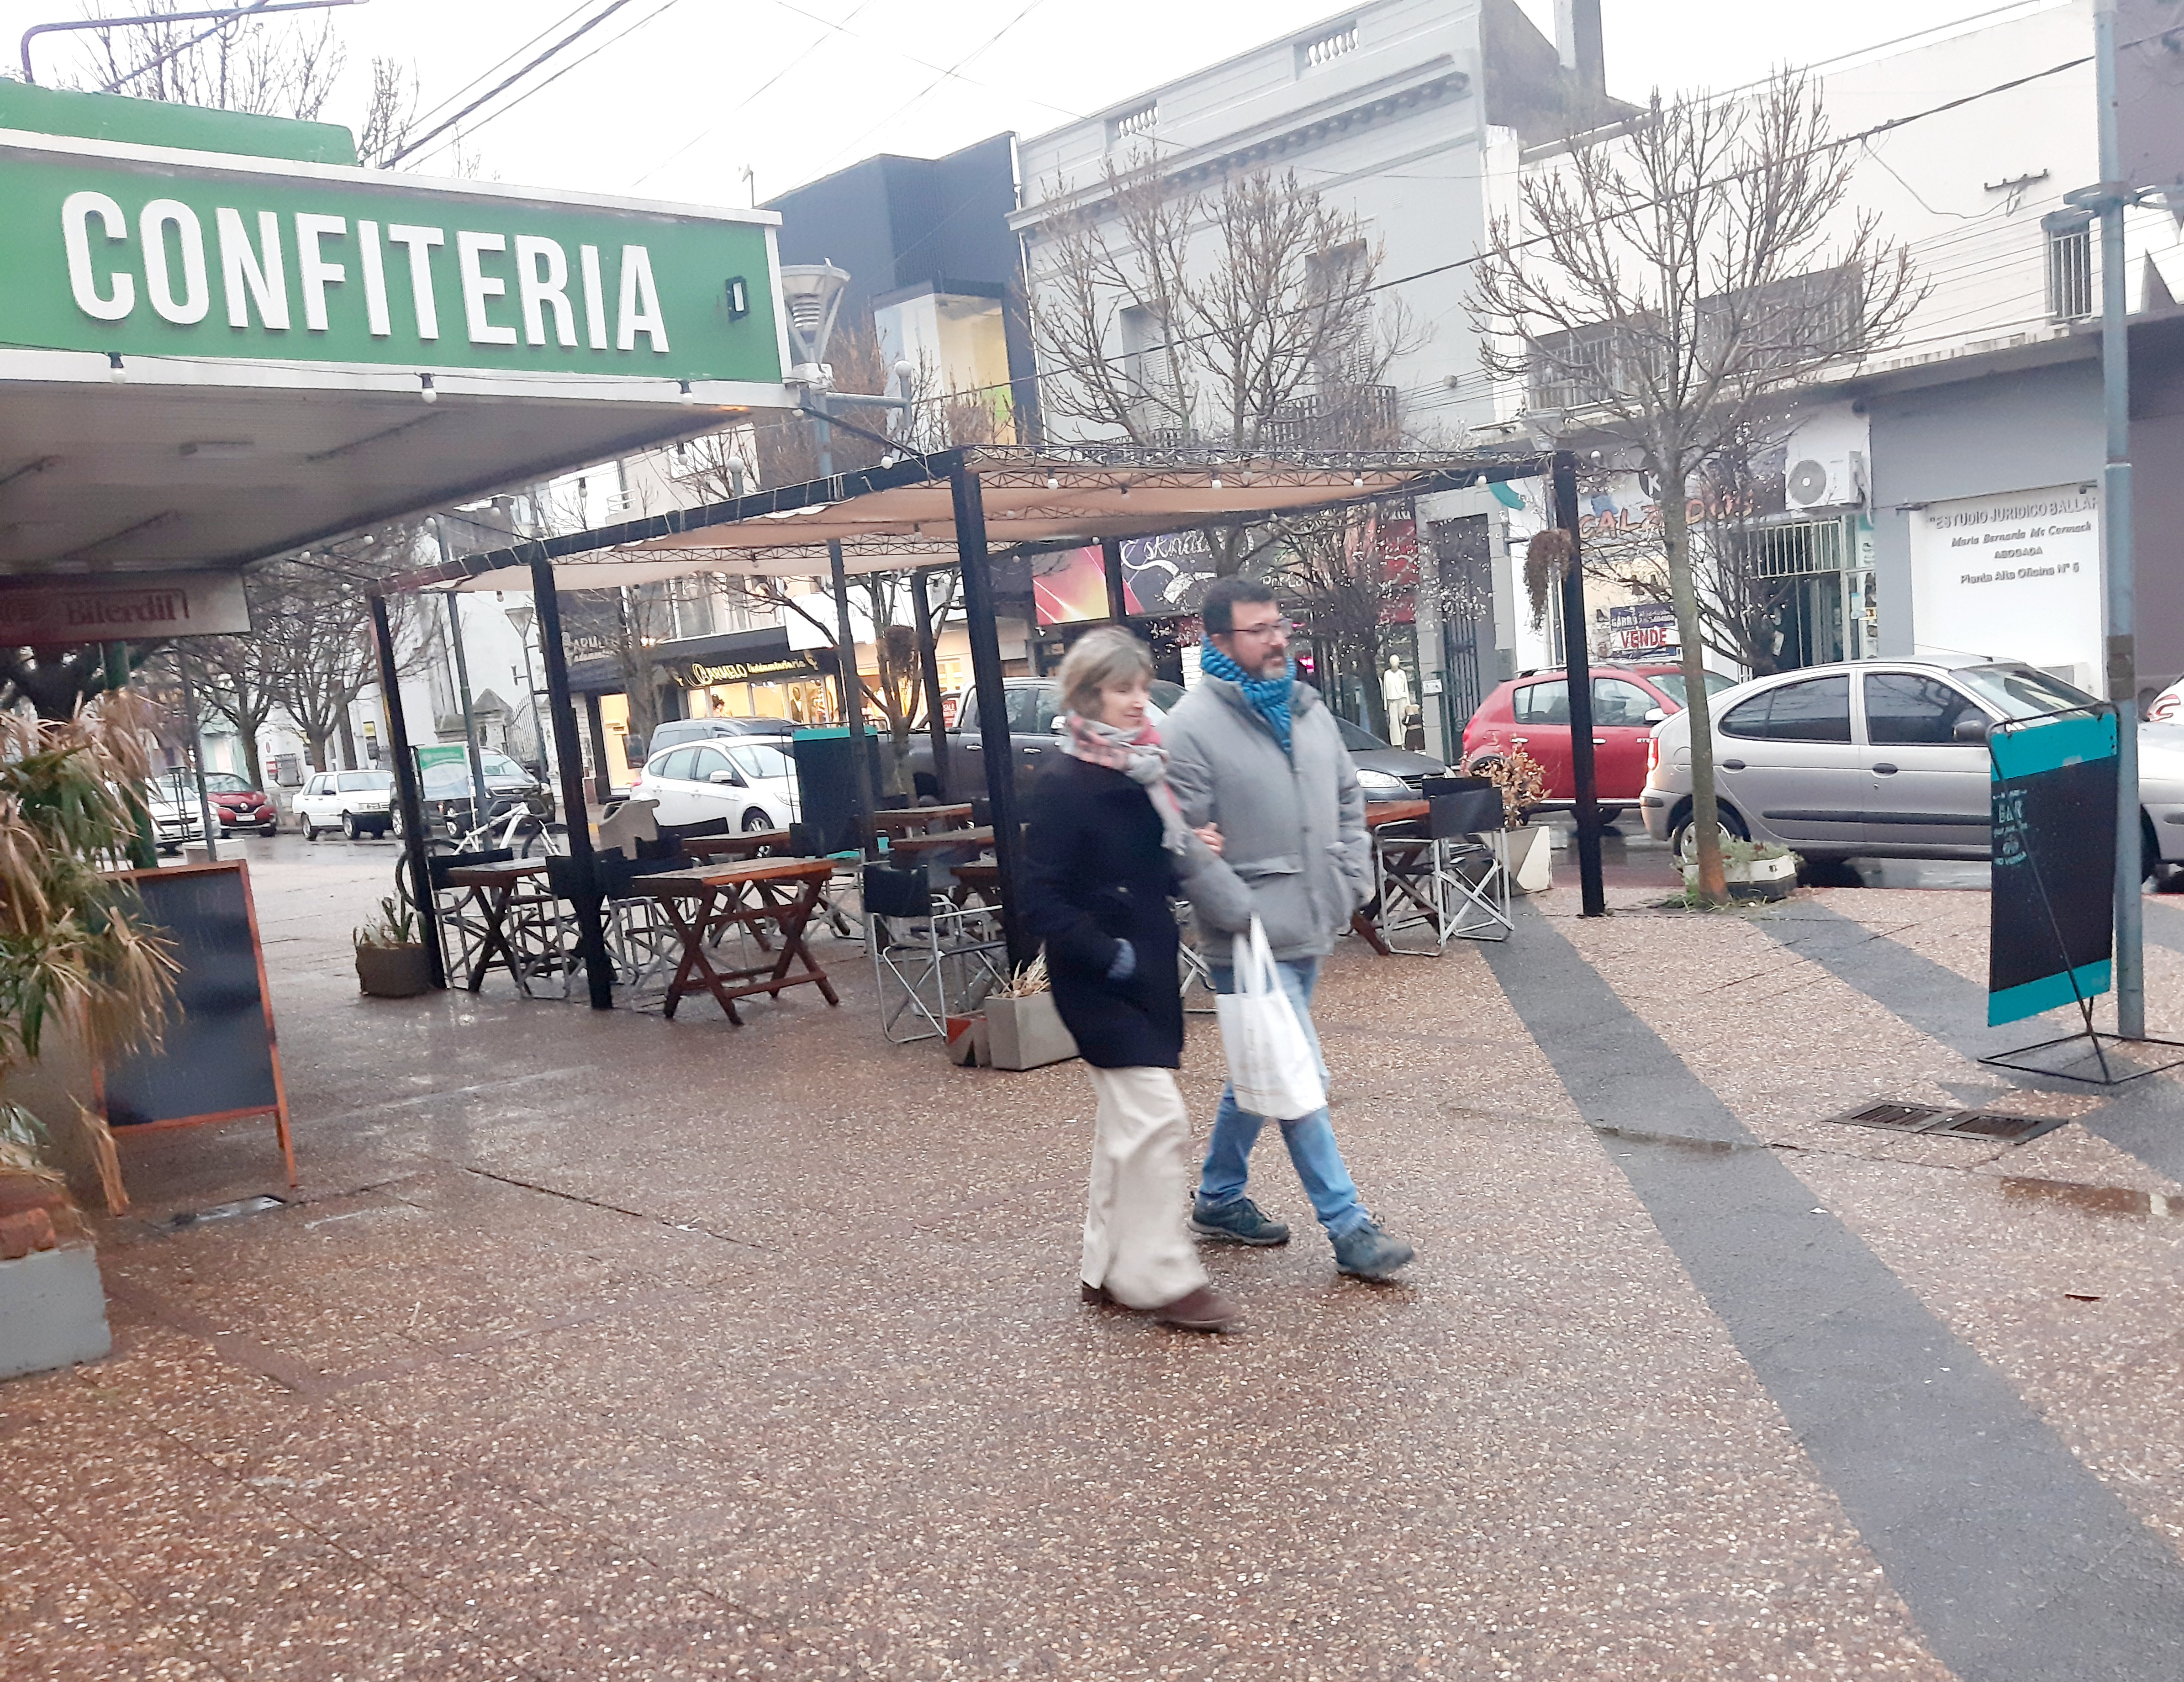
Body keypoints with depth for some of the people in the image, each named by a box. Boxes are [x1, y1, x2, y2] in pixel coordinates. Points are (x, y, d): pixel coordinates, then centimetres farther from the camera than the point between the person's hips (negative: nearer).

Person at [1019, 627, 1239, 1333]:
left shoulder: (1145, 772, 9)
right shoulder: (1065, 785, -14)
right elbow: (1042, 900, -16)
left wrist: (1191, 855, -1)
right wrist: (1107, 955, -20)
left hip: (1150, 972, 8)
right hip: (1099, 982, -8)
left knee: (1126, 1126, 14)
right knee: (1158, 1119, -11)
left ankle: (1109, 1269, 25)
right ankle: (1163, 1279, -1)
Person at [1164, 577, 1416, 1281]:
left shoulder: (1308, 711, 10)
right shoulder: (1191, 727, -13)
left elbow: (1348, 801, 21)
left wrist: (1354, 880, 10)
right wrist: (1242, 915, -18)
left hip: (1311, 932, 8)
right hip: (1254, 943, -8)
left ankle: (1219, 1199, 34)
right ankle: (1349, 1229, 4)